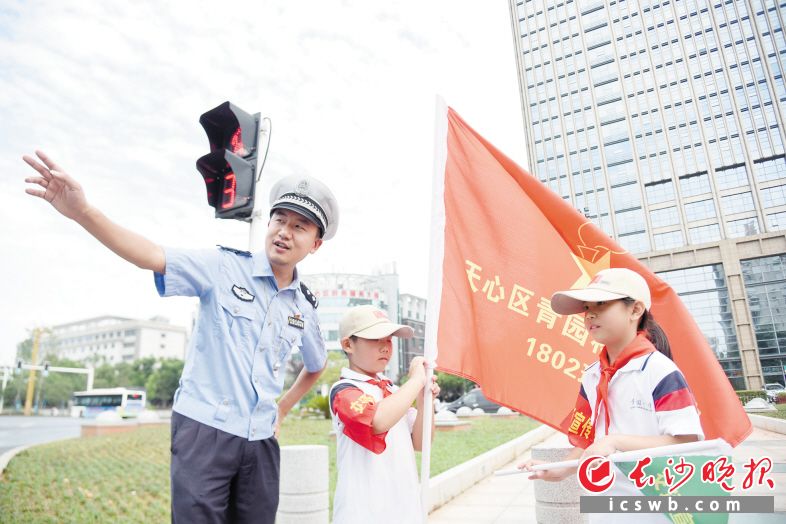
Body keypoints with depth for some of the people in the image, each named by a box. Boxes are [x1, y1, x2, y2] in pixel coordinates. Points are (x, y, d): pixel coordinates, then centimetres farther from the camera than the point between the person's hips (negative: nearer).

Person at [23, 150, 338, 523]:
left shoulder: (305, 307, 6)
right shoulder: (225, 267, -8)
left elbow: (316, 366, 23)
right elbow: (152, 256, -23)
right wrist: (83, 211, -36)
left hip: (261, 440, 5)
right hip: (204, 429, -4)